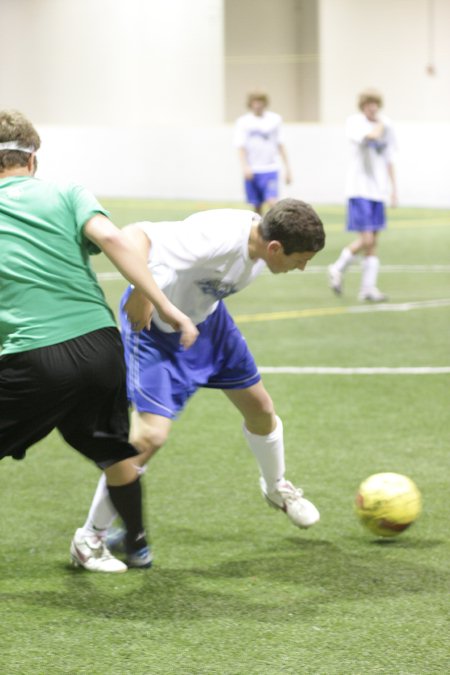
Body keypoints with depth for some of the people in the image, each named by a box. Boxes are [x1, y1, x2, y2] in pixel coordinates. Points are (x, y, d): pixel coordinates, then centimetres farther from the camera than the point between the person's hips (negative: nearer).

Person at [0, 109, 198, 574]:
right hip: (98, 341, 3)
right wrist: (164, 307, -9)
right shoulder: (66, 194, 10)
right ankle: (135, 545, 41)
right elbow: (110, 239, -7)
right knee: (113, 449, 25)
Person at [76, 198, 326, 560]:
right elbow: (134, 236, -50)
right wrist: (141, 291, -57)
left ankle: (277, 487, 47)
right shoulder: (214, 238, -40)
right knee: (151, 434, -18)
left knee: (260, 407, 16)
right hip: (154, 325, -8)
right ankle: (92, 534, -1)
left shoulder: (261, 239, -14)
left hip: (205, 316, 8)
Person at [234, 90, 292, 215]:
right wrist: (245, 166, -22)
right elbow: (240, 147, -5)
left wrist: (287, 168, 7)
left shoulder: (275, 119, 5)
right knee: (257, 206, 6)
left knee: (272, 202, -17)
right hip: (252, 171, 1)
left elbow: (280, 145, 10)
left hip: (271, 169, 0)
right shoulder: (243, 122, 2)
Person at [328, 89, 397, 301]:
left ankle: (368, 287, 11)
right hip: (360, 189, -6)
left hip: (378, 191, 6)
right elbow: (371, 136, -28)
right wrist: (380, 123, -7)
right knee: (366, 239, -12)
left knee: (373, 242, 6)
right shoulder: (355, 122, -8)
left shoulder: (386, 124, 11)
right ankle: (337, 269, 10)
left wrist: (393, 188, 16)